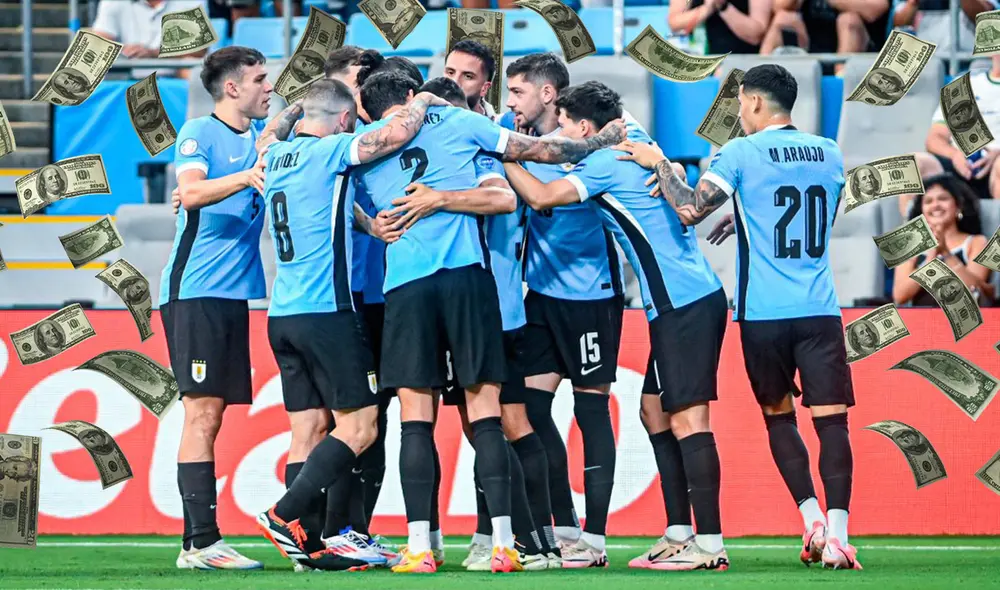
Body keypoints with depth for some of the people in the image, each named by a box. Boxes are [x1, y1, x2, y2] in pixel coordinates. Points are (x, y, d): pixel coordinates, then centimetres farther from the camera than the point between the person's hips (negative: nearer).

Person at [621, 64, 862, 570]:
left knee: (778, 415, 16)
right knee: (831, 419, -4)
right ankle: (836, 534, -18)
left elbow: (690, 210, -13)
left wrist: (657, 163, 2)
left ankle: (812, 518, 4)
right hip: (820, 309, 2)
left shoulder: (741, 153, -4)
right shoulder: (829, 154, 11)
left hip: (763, 313, -2)